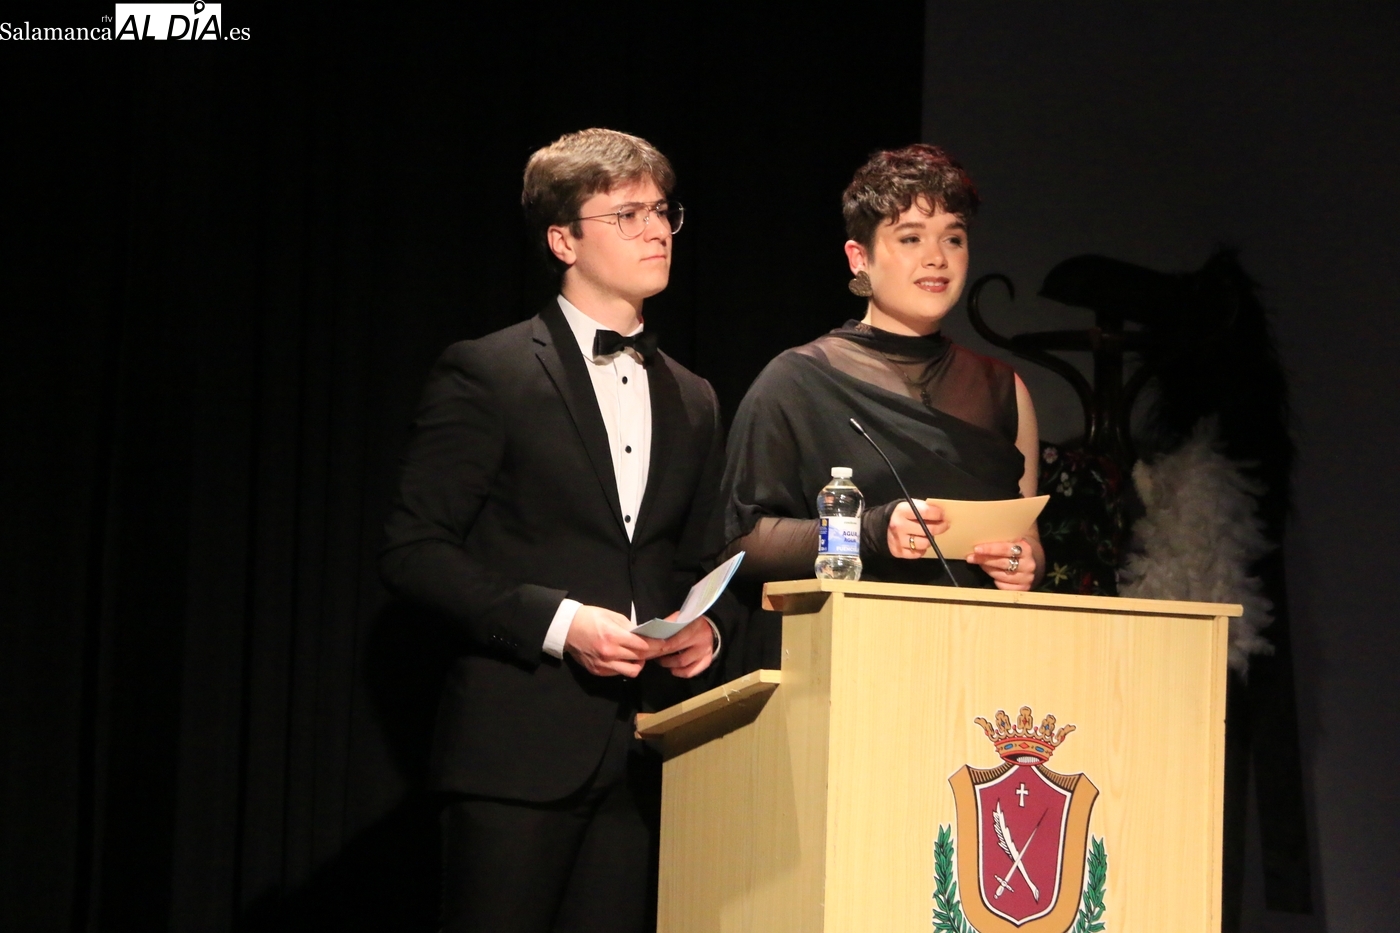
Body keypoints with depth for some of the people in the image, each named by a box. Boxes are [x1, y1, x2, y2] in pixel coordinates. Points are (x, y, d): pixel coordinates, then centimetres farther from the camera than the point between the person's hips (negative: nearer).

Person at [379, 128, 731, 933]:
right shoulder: (487, 375, -1)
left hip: (642, 756, 5)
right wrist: (557, 622, -16)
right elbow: (415, 552, -7)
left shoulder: (693, 402, 17)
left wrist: (704, 629, 1)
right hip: (522, 746, -5)